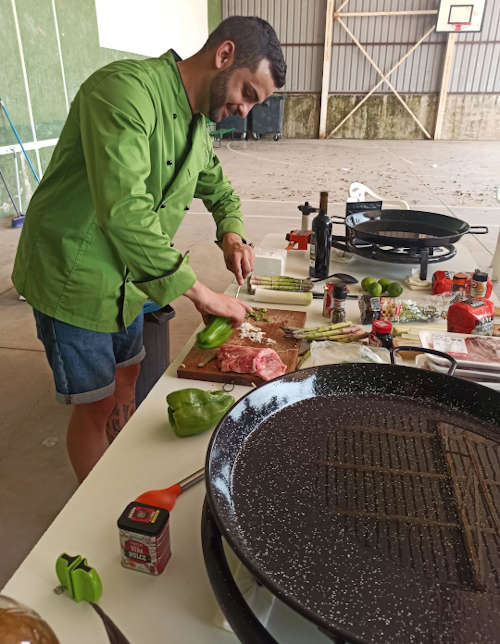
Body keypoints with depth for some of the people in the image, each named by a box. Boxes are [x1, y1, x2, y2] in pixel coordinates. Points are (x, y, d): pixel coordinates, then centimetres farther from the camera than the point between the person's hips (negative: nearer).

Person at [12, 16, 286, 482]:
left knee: (125, 384, 20)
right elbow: (124, 211, -35)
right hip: (74, 281, -8)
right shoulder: (125, 88, -24)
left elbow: (220, 191, 22)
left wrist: (231, 234, 0)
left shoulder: (198, 126, 6)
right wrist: (200, 293, -31)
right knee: (96, 406, 5)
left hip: (129, 280, 8)